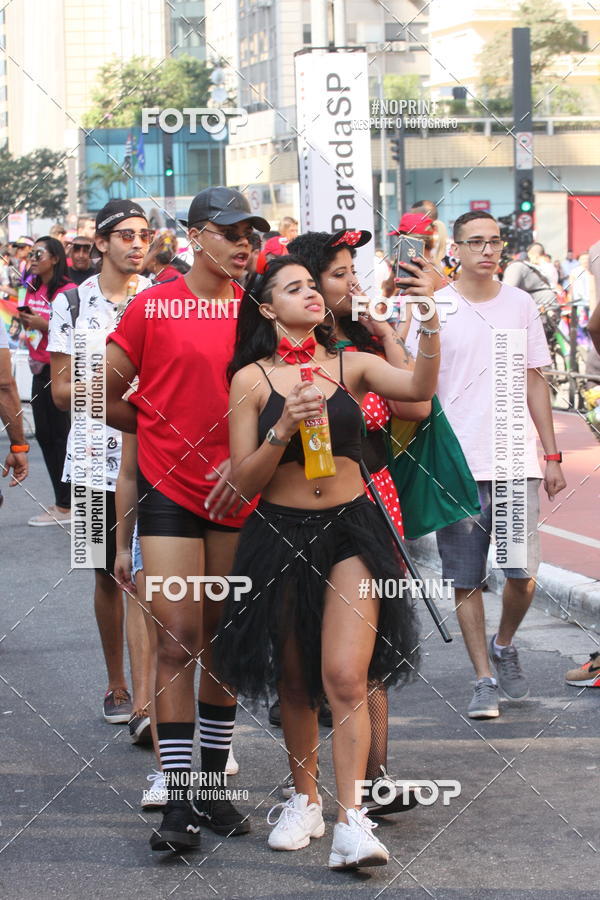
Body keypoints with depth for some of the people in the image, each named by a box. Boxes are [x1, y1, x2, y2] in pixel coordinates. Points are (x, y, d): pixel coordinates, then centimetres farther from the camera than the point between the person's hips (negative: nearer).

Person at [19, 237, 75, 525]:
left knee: (59, 436, -5)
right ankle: (62, 500, 20)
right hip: (40, 368, 8)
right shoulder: (34, 289, 10)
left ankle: (65, 507, 1)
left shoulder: (67, 291, -13)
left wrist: (43, 324, -22)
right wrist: (25, 320, 2)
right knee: (44, 434, 11)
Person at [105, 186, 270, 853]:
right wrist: (163, 430, 10)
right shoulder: (154, 307, -4)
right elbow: (102, 395, 3)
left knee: (221, 642, 10)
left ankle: (213, 787, 20)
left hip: (237, 492, 3)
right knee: (177, 641, -7)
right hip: (170, 491, -3)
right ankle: (179, 803, -5)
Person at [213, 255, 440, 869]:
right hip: (280, 535, 0)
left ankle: (351, 821, -14)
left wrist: (430, 322, -24)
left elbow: (419, 388, -13)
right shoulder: (253, 379, 0)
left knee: (345, 678, -12)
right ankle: (304, 799, 29)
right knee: (294, 681, 11)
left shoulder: (350, 366, 5)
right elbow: (242, 483, -3)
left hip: (350, 529, 0)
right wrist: (284, 429, -18)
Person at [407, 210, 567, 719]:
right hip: (456, 464, -2)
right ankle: (484, 681, 11)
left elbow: (534, 382, 13)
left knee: (524, 576, -4)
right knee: (467, 580, 0)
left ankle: (504, 647, 24)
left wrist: (552, 455, 9)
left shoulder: (520, 305, 9)